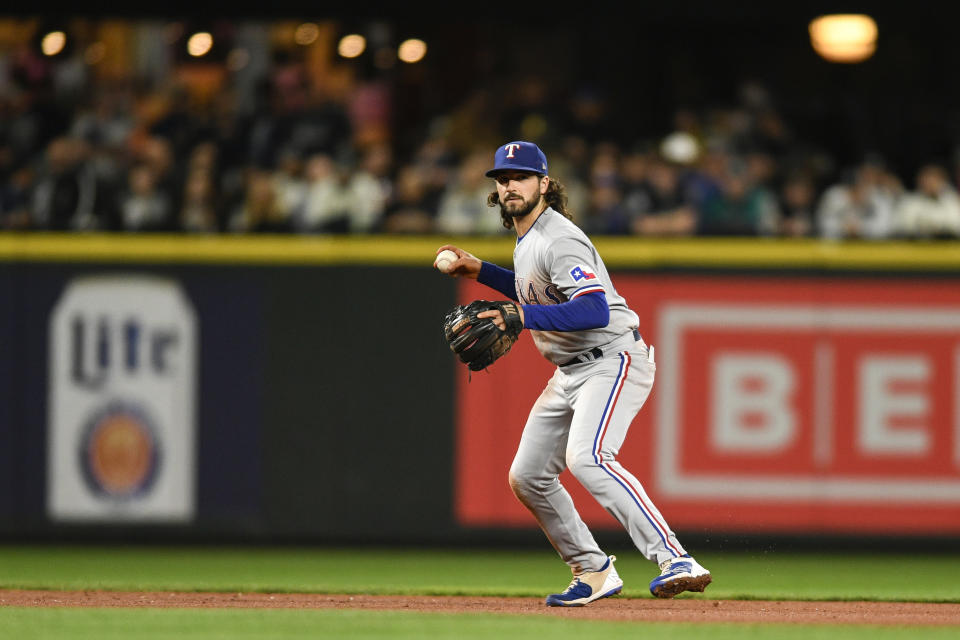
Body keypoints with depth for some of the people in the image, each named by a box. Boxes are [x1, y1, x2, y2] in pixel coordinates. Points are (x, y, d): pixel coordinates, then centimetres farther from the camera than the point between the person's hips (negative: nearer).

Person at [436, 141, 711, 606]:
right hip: (570, 373, 11)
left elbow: (594, 311, -32)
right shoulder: (527, 239, 12)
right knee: (527, 478, 10)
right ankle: (593, 573, 22)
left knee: (586, 458, -32)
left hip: (612, 362, -11)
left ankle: (675, 560, -40)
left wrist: (521, 317, -34)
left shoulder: (559, 241, -20)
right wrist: (481, 272, 20)